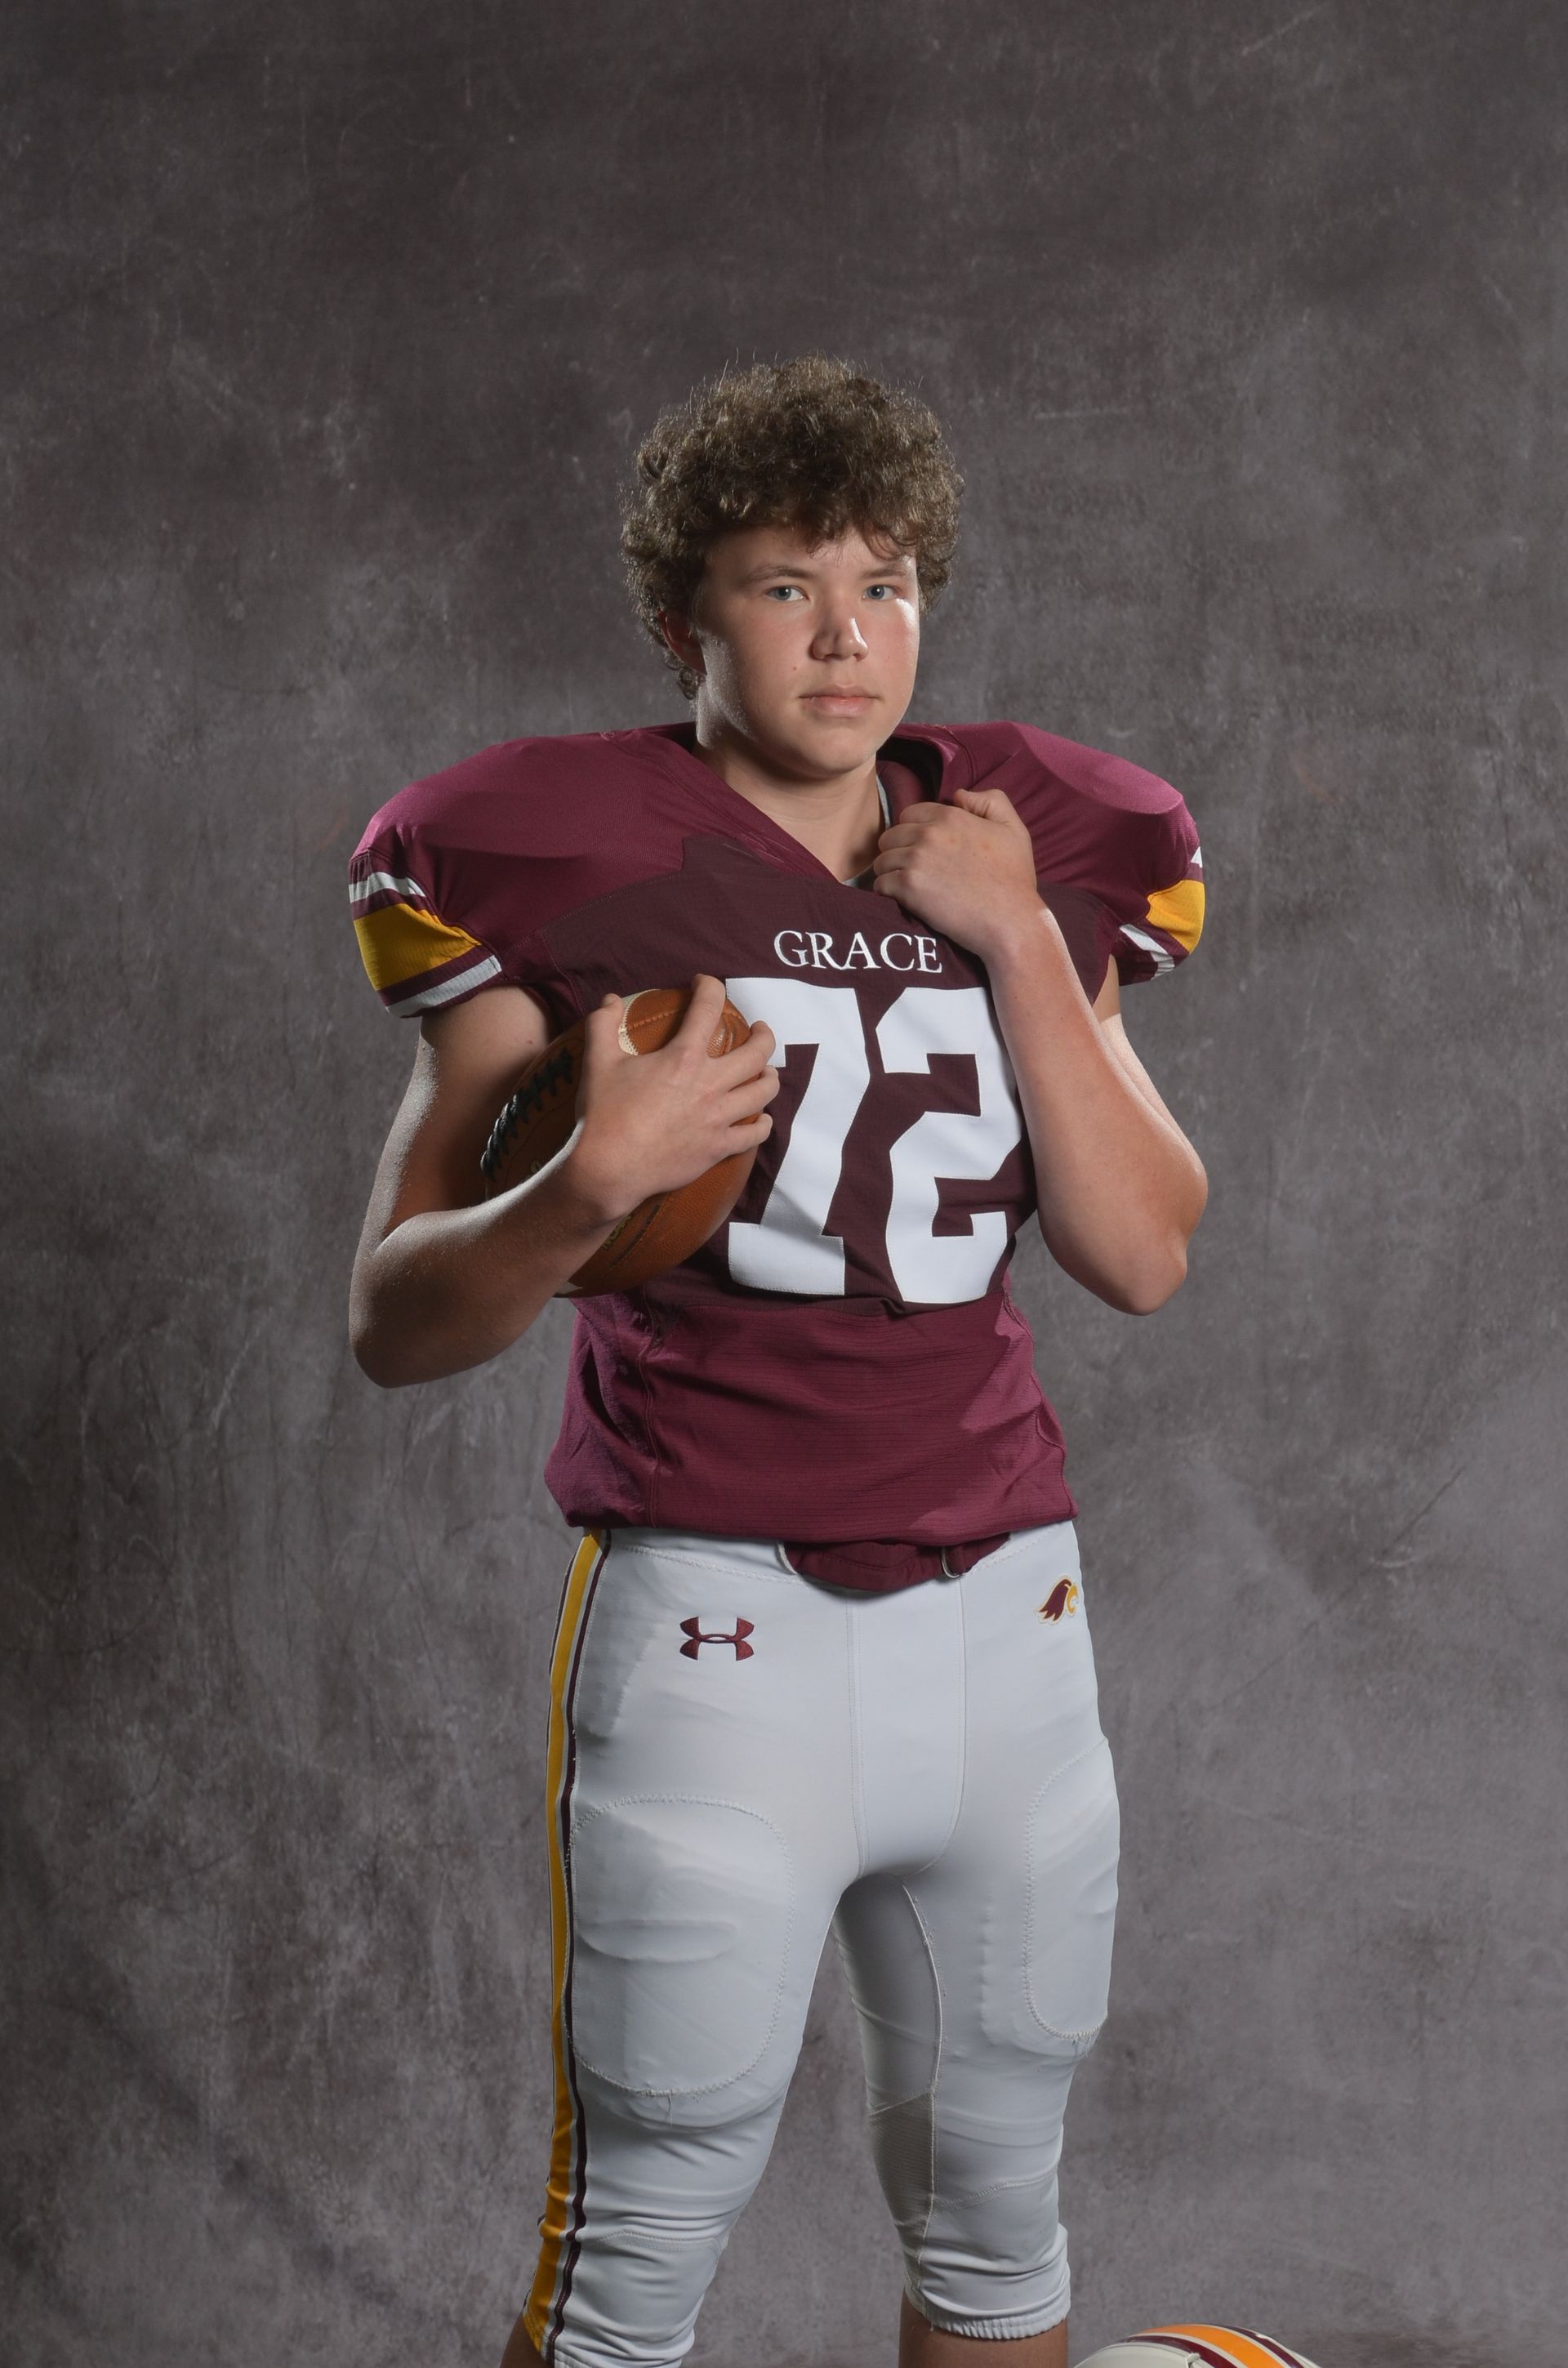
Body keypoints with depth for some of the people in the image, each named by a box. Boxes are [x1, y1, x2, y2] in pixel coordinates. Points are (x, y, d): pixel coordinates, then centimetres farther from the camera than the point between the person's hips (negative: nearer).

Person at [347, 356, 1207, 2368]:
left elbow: (1142, 1255, -1)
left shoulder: (1017, 864, 9)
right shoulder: (576, 865, -5)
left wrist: (1017, 940, -7)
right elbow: (395, 1324, -5)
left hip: (1002, 1611, 5)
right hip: (716, 1617, -4)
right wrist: (595, 1183, -23)